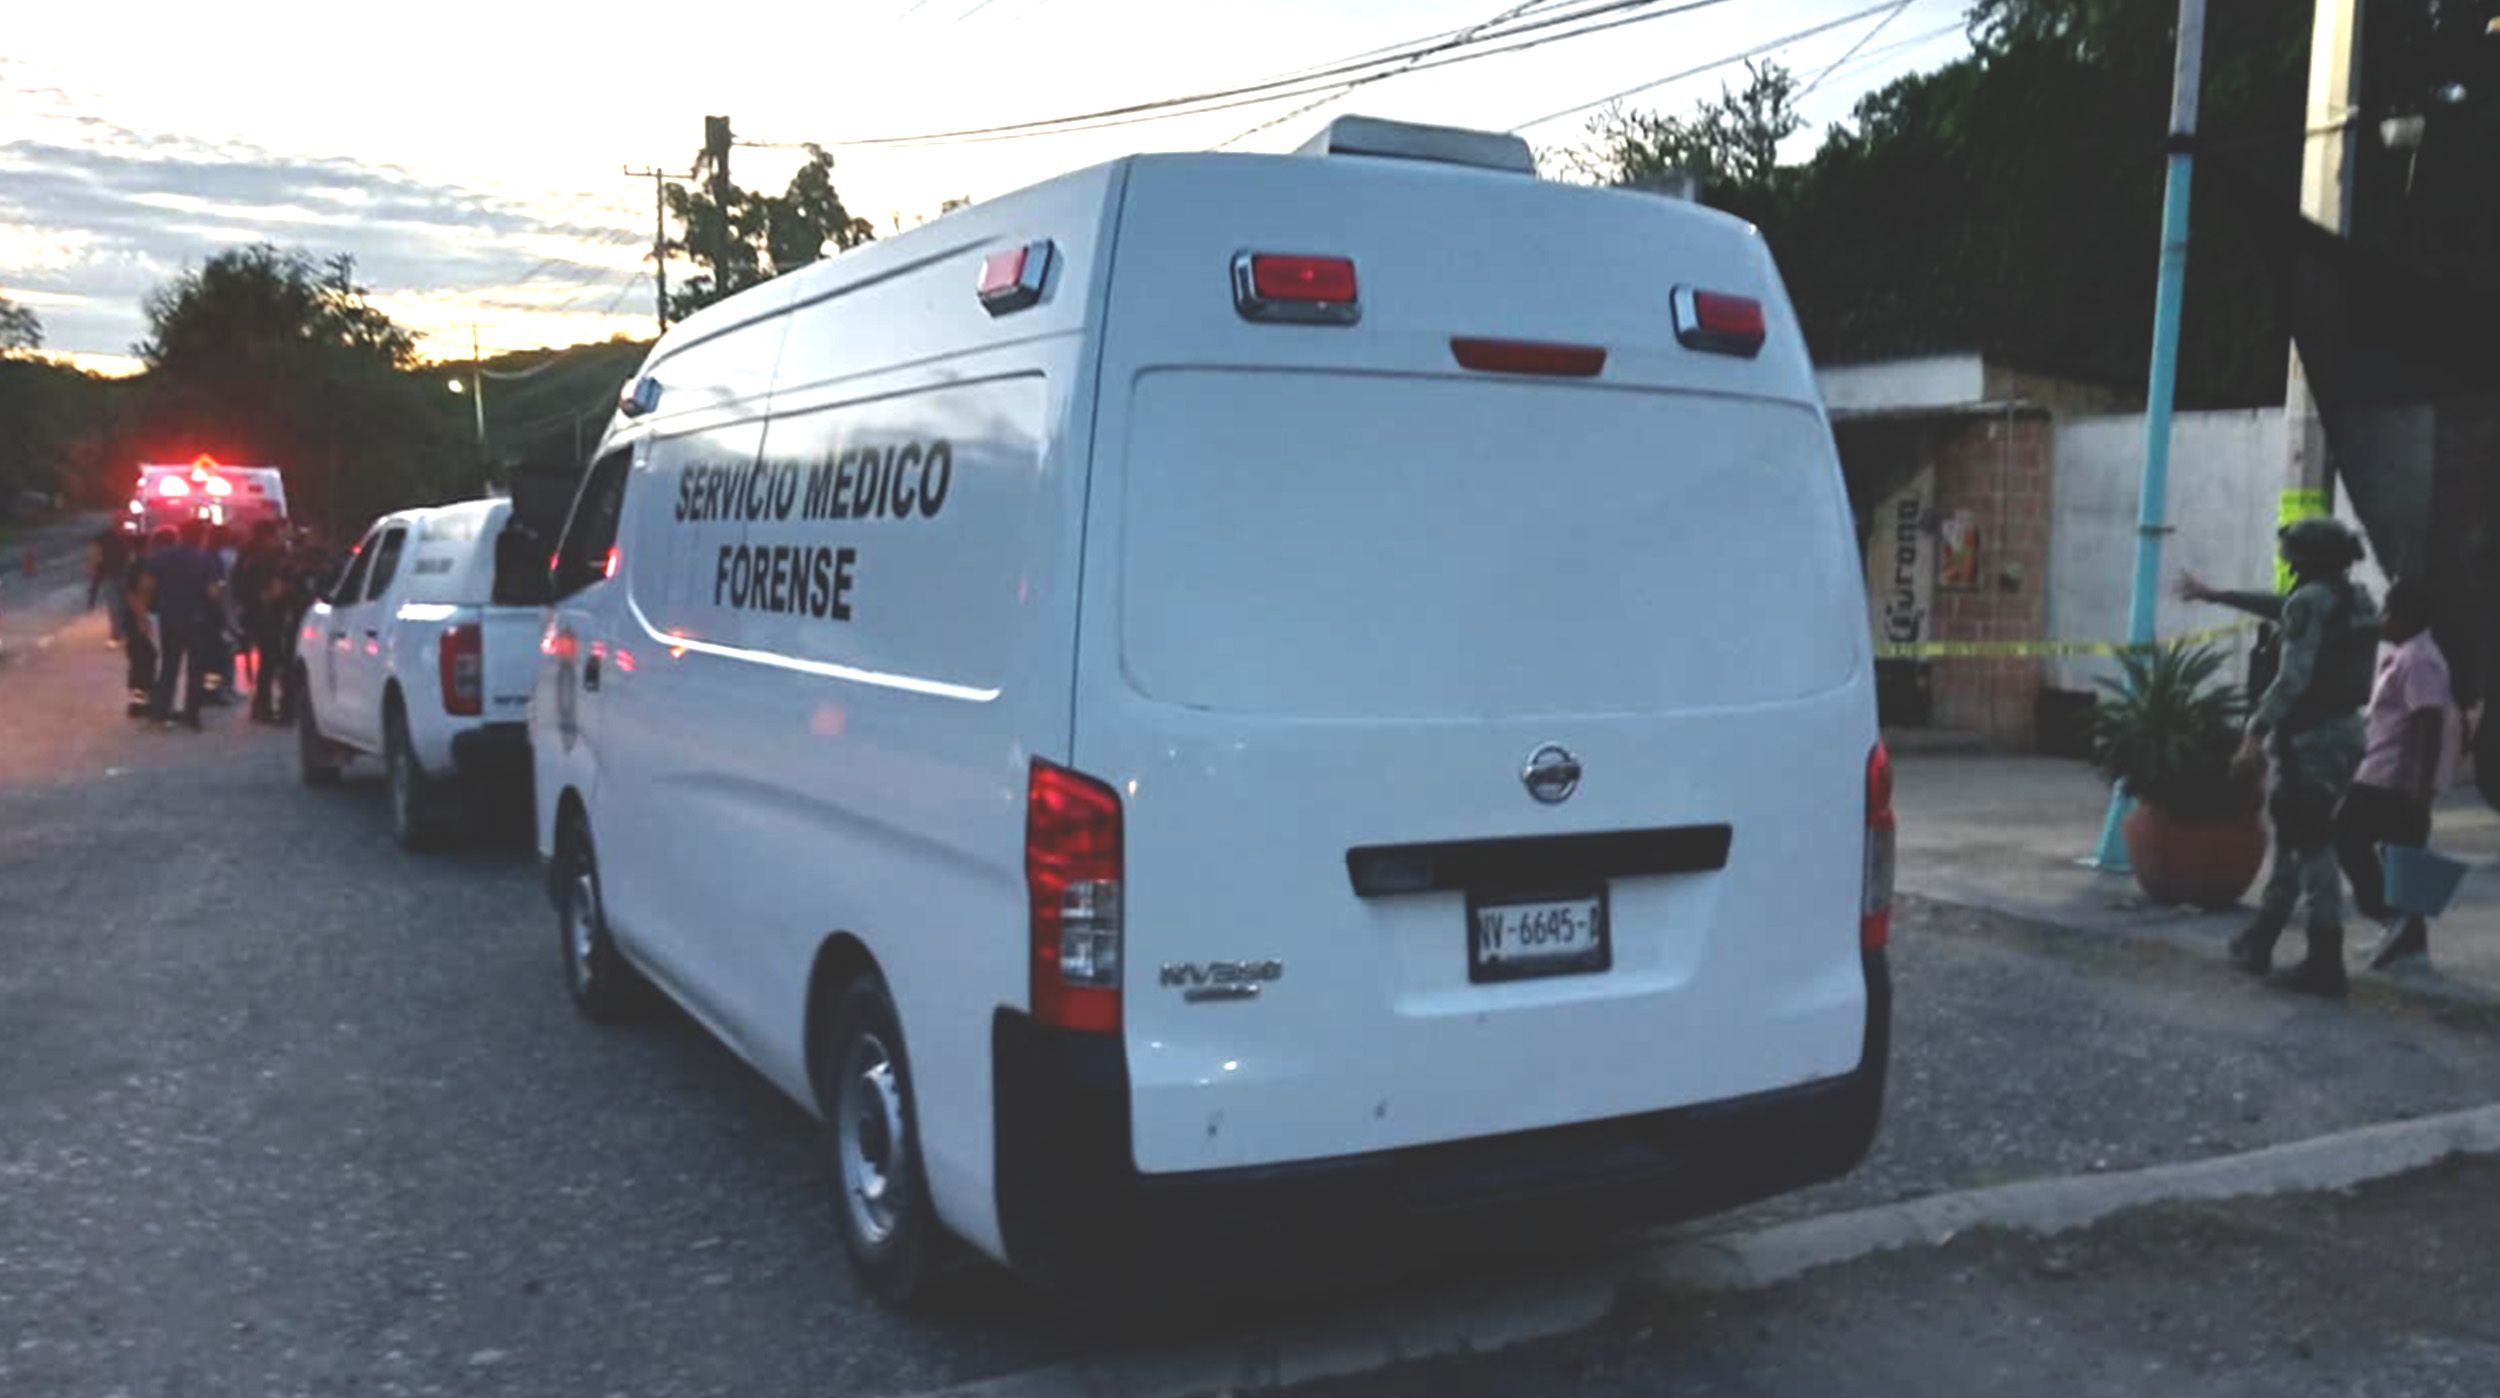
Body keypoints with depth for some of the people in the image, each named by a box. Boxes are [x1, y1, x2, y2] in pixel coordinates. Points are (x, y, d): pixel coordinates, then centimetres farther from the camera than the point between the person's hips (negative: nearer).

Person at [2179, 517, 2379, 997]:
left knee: (2313, 851, -4)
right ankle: (2258, 941, 27)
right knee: (2293, 842, 17)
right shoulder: (2355, 598, 14)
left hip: (2311, 738, -9)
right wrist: (2214, 595, 37)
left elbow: (2293, 678, -22)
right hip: (2344, 732, 9)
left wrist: (2257, 732, -21)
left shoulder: (2311, 600, -13)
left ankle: (2325, 965, -1)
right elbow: (2282, 609, 29)